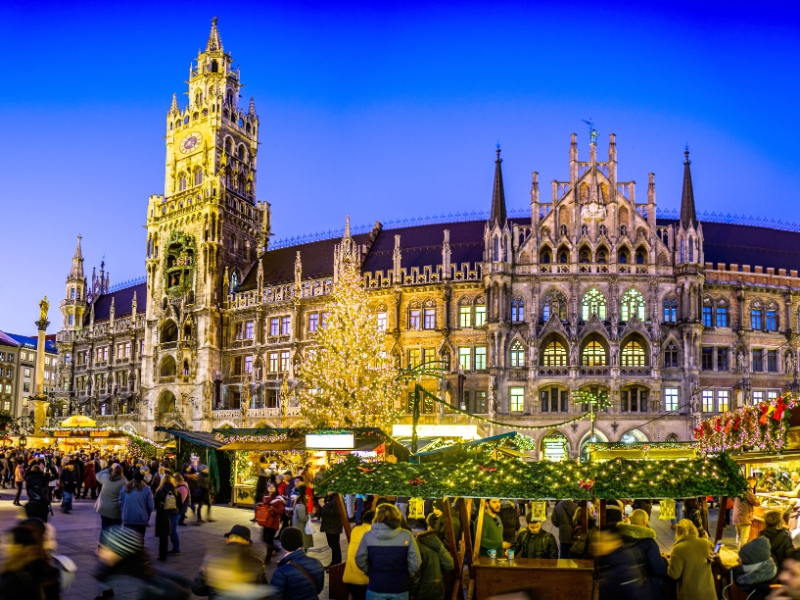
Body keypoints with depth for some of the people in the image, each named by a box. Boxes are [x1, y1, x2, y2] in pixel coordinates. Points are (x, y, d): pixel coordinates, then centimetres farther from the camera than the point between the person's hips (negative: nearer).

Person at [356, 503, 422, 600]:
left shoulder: (368, 536, -6)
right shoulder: (407, 536, -8)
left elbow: (360, 561, -2)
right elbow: (415, 563, -8)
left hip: (375, 588, 0)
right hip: (399, 589, 0)